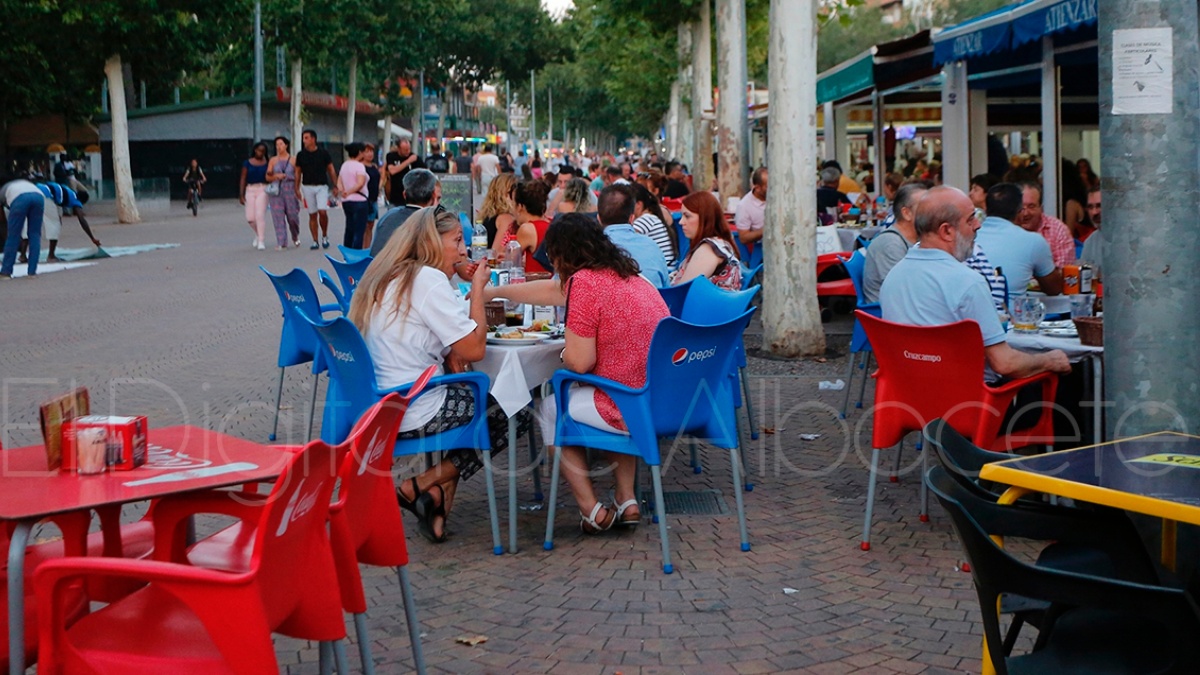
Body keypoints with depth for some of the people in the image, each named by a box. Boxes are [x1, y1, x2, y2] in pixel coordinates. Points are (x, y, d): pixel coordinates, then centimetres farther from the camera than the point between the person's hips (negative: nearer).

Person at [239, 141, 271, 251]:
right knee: (250, 218, 1)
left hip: (262, 189, -2)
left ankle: (261, 241, -7)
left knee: (260, 215, -12)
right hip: (250, 190, 2)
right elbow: (243, 179, 6)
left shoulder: (267, 163, 4)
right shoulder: (247, 163, 6)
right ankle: (258, 234, 30)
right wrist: (241, 194, 0)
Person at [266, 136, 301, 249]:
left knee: (292, 215, 0)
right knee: (278, 216, -5)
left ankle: (295, 237, 27)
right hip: (276, 190, 1)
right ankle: (281, 242, -4)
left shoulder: (293, 160, 4)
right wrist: (276, 176, -11)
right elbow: (268, 177, 8)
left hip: (290, 189, -1)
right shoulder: (273, 160, 9)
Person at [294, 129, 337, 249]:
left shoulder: (323, 153, 0)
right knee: (312, 215, 3)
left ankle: (324, 236, 6)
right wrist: (297, 189, 5)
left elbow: (331, 170, 4)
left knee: (322, 211, -16)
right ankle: (315, 241, 9)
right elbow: (298, 172, 10)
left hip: (322, 186, -2)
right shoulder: (301, 155, 5)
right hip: (307, 187, 2)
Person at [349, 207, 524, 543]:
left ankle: (436, 496, 15)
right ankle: (419, 487, 3)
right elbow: (474, 349, -16)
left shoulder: (384, 276, 12)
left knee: (466, 396, 27)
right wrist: (477, 288, -5)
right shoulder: (428, 279, -16)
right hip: (414, 416, -9)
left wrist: (448, 353, 6)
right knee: (513, 415, 7)